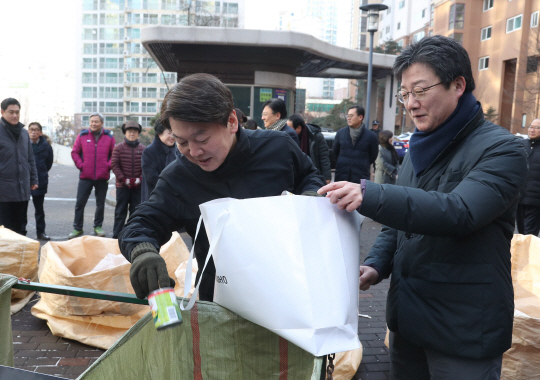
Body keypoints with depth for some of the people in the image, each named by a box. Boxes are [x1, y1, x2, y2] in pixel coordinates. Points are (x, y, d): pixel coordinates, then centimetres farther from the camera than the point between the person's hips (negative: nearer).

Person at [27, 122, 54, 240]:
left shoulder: (45, 145, 0)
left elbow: (49, 162, 10)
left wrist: (42, 174, 10)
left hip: (40, 181, 2)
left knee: (39, 208, 11)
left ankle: (41, 232, 18)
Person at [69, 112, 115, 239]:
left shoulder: (109, 137, 3)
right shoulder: (82, 135, 3)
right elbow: (75, 152, 8)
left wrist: (108, 166, -6)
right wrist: (80, 165, -2)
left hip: (102, 177, 0)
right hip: (85, 176, 0)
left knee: (100, 204, 10)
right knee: (80, 203, 2)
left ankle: (98, 227, 25)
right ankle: (77, 228, 14)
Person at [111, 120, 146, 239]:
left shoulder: (143, 149, 4)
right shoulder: (119, 148, 0)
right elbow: (114, 165, -3)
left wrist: (140, 179, -11)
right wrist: (124, 179, -11)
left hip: (138, 186, 2)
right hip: (122, 186, -1)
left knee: (136, 211, 7)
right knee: (120, 212, 5)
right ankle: (116, 236, 12)